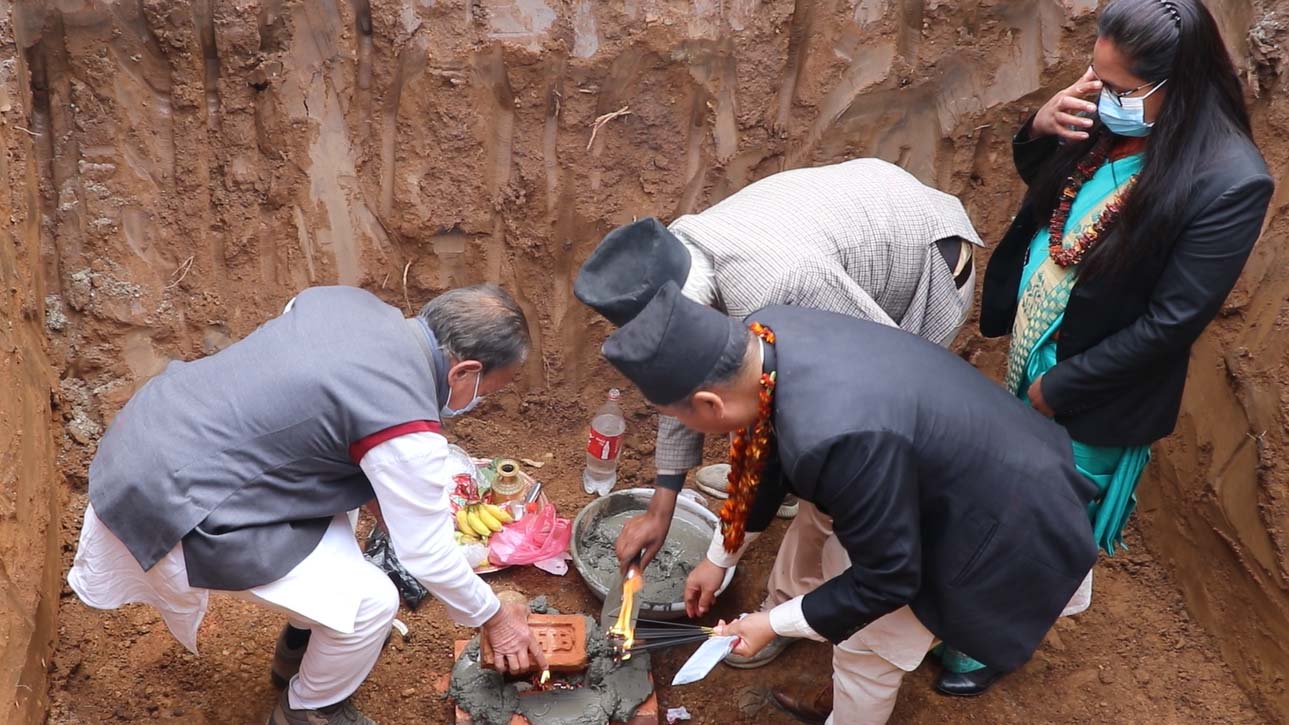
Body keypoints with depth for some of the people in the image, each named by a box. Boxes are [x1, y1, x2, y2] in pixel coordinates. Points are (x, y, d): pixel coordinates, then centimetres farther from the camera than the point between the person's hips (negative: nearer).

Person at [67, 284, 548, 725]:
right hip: (176, 502, -9)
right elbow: (427, 552, -10)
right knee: (369, 601, -4)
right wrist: (492, 618, 8)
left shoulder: (348, 300, 2)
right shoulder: (406, 424, -20)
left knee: (333, 506, 25)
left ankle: (300, 646, 44)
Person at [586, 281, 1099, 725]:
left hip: (995, 524, -8)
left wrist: (773, 625, -11)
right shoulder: (763, 336, -16)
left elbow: (887, 577, -25)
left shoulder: (835, 436, -43)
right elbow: (767, 459, 5)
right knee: (840, 567, 24)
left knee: (867, 647, 8)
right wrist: (719, 559, 17)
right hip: (951, 470, 8)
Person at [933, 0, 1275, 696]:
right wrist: (1041, 128, -12)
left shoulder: (1230, 182, -27)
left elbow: (1169, 324, -23)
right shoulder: (1110, 119, -9)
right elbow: (1041, 186, 10)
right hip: (1028, 354, 6)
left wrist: (1058, 387, -16)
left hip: (1093, 395, -6)